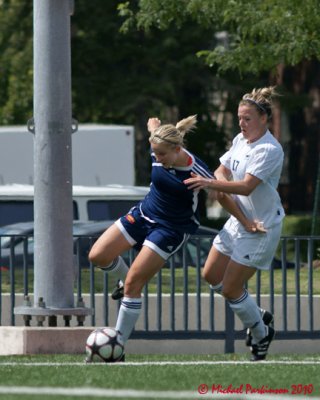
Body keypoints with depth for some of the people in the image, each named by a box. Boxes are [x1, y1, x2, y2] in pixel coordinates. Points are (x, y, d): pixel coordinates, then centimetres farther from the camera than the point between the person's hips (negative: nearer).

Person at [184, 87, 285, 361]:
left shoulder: (270, 150, -22)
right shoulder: (241, 140, 4)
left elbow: (247, 186, -31)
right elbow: (222, 170, 10)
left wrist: (210, 183, -41)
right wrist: (220, 181, -14)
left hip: (261, 228, -9)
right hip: (239, 220, 9)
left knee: (231, 288, -6)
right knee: (212, 276, 13)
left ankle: (261, 334, 17)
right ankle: (259, 318, 28)